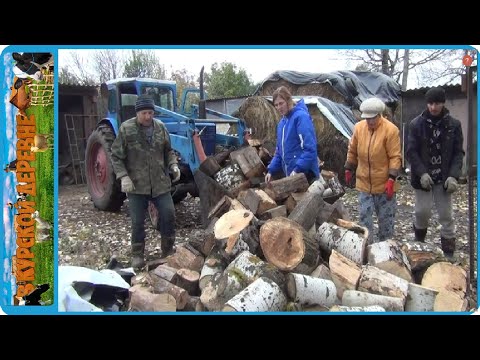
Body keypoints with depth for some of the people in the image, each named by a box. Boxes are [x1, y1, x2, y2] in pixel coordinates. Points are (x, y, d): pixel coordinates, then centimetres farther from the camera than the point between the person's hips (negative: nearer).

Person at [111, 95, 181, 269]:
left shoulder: (160, 127, 3)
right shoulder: (126, 129, -8)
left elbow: (168, 151, 15)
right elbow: (116, 156, -5)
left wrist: (173, 165, -3)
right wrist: (123, 177, -16)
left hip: (160, 183, 3)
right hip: (136, 184, -3)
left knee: (168, 215, 2)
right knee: (138, 222, 6)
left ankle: (168, 250, 21)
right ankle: (137, 254, 24)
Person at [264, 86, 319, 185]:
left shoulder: (301, 116, -11)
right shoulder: (281, 122, 14)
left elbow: (310, 148, -20)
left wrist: (297, 169, -25)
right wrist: (271, 170, 11)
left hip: (304, 174, -8)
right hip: (289, 174, 8)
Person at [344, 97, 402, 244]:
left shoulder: (390, 130, -14)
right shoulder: (358, 127, -1)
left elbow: (395, 157, -15)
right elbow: (352, 151, 11)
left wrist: (391, 179, -20)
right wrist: (348, 170, 12)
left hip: (384, 185, -3)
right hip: (364, 184, 3)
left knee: (386, 219, 11)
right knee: (364, 217, 7)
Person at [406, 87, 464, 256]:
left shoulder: (453, 125, -1)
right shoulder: (416, 124, -4)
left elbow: (458, 153, 0)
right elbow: (411, 152, -6)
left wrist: (453, 175, -13)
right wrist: (422, 173, -17)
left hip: (444, 178, 1)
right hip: (423, 177, -1)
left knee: (446, 215, 5)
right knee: (423, 211, 2)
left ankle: (449, 253, 16)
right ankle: (419, 241, 30)